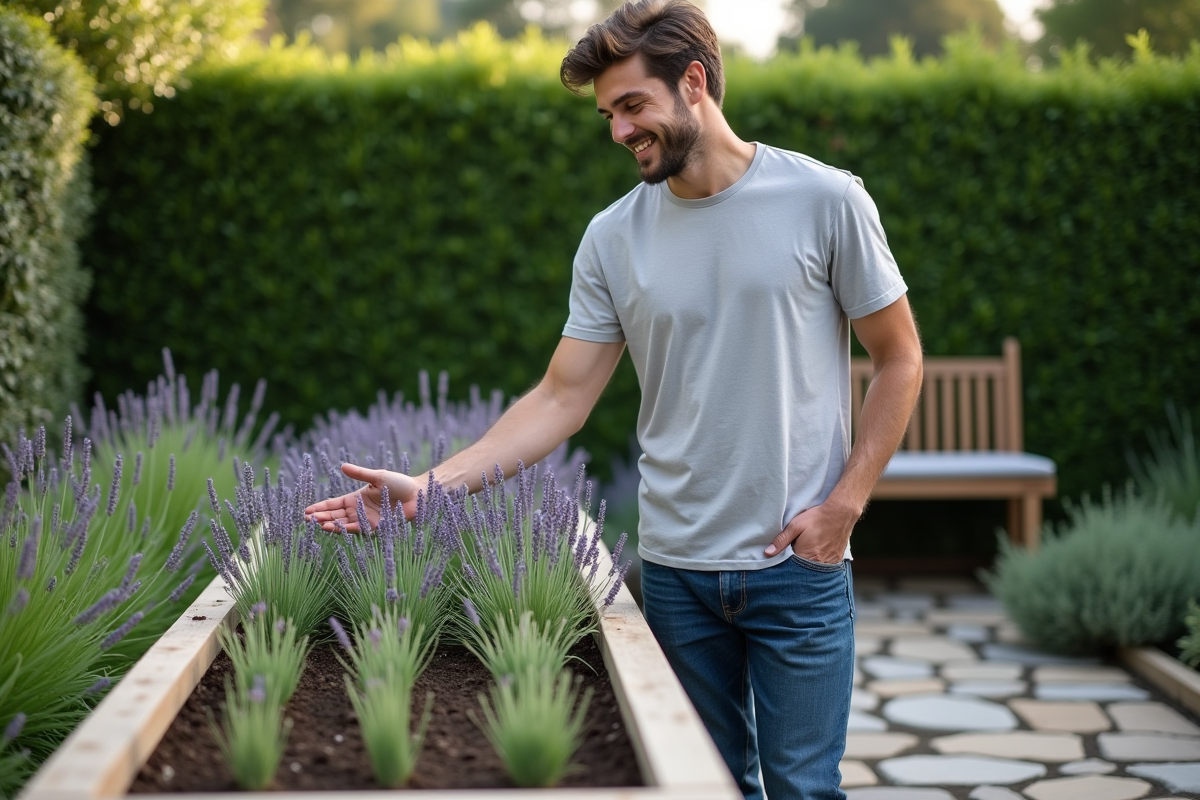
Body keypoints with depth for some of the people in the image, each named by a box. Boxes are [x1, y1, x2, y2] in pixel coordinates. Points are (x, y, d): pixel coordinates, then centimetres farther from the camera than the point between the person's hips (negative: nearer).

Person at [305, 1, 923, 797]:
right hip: (675, 568, 3)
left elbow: (900, 359, 1)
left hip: (798, 565, -3)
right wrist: (431, 486, -10)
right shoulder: (612, 238, 2)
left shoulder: (825, 201, -6)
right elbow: (562, 399, 1)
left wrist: (844, 503, -8)